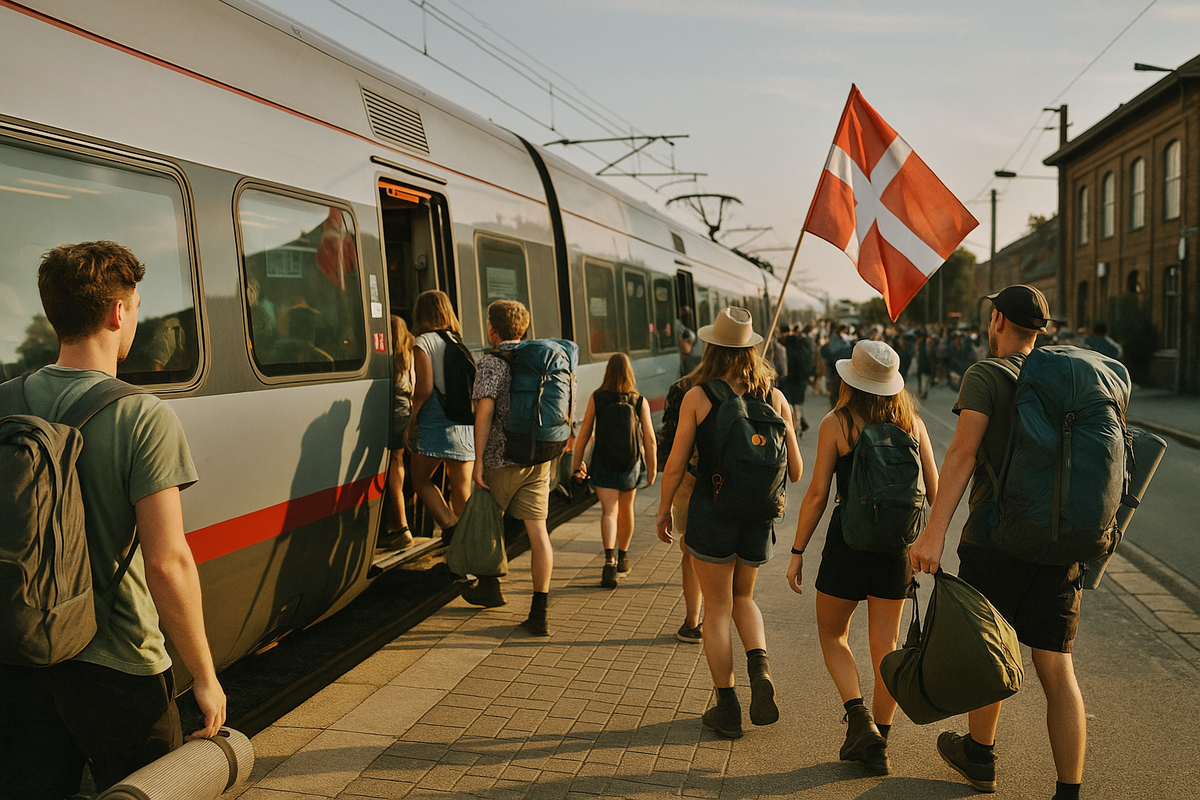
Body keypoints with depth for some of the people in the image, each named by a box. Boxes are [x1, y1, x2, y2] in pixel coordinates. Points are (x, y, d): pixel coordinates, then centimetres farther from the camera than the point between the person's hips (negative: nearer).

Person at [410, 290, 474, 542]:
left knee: (421, 479, 10)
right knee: (461, 487, 9)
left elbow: (425, 388, -12)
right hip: (464, 425, 5)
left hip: (436, 424, -5)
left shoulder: (424, 342, -4)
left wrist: (412, 418, 0)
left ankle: (449, 526, -6)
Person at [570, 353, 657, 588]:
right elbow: (650, 440, -5)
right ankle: (623, 557, 35)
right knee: (626, 510, 19)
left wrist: (577, 462, 6)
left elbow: (584, 433, -4)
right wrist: (652, 468, 6)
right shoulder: (640, 401, -6)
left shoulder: (596, 398, -7)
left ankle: (610, 560, -25)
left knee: (609, 511, -4)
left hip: (603, 463, -1)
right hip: (631, 463, 2)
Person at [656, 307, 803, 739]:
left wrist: (664, 510, 7)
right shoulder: (775, 397, 0)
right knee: (743, 598, 25)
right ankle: (760, 669, 1)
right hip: (759, 517, 3)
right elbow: (795, 470, 2)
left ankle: (727, 708, 18)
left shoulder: (697, 397, -8)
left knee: (717, 611, 10)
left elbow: (675, 465, -8)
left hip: (711, 511, -3)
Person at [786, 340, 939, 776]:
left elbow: (817, 494, -9)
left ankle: (860, 718, -1)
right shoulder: (912, 422, 2)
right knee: (886, 646, 13)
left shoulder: (836, 423, -8)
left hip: (849, 539, -4)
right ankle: (877, 744, 21)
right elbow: (934, 491, 4)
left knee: (832, 636, 16)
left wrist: (797, 551, -2)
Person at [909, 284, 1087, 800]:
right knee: (1056, 667, 7)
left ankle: (980, 757, 32)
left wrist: (935, 532, -26)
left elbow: (963, 453, -20)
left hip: (995, 540, -4)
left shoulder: (985, 376, -7)